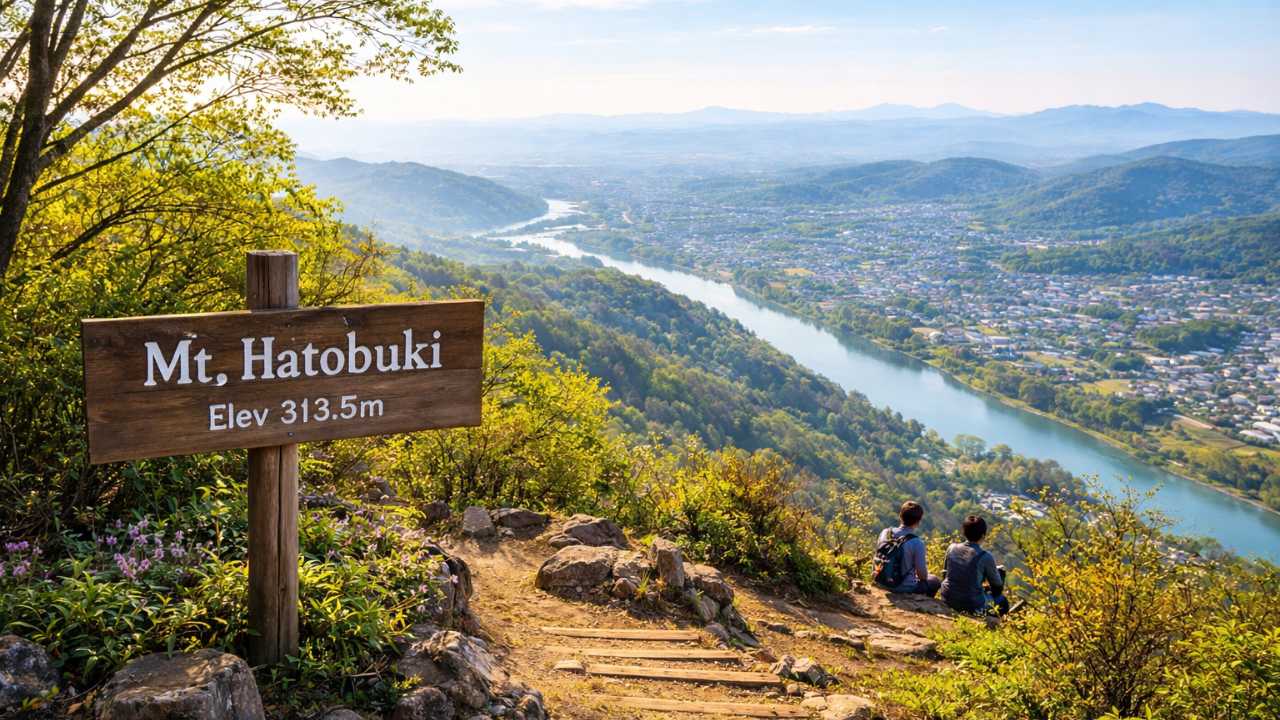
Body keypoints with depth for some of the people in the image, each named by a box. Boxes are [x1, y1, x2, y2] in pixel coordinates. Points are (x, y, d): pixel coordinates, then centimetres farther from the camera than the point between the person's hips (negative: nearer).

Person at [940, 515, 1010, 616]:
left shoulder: (952, 548, -4)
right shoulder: (986, 557, -17)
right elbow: (997, 585, -4)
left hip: (948, 600, 5)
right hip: (973, 606, -5)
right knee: (1003, 600, 20)